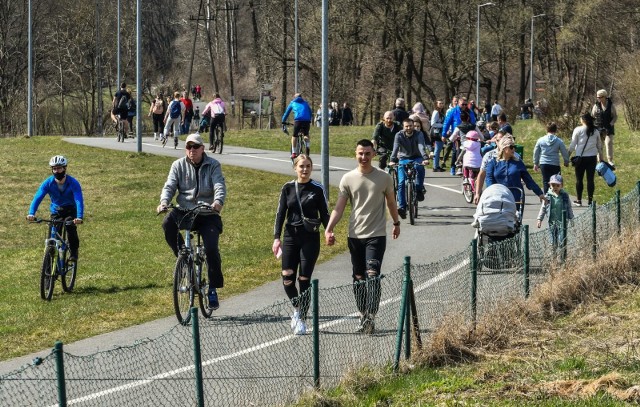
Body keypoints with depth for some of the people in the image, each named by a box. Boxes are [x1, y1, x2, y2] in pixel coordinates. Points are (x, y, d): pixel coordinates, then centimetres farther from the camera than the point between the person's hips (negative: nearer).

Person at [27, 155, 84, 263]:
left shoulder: (73, 183, -23)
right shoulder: (48, 183, -16)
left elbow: (79, 200, -33)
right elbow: (37, 198, -24)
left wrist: (79, 217, -49)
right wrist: (31, 213, -41)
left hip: (70, 210, -2)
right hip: (56, 212, 2)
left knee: (70, 225, -31)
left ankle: (73, 252, -15)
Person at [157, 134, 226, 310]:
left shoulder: (213, 165, 1)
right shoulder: (179, 165, 6)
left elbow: (220, 186, -12)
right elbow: (170, 186, -4)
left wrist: (218, 202, -35)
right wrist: (164, 201, -27)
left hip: (208, 215, -1)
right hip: (185, 212, 1)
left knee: (211, 249, -18)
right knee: (168, 223, -32)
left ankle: (213, 289, -1)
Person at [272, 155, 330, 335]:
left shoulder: (317, 189, 1)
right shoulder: (288, 188, 6)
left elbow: (324, 214, 3)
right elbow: (280, 213, 7)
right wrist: (276, 237, -2)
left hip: (310, 238, -2)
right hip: (290, 237, 2)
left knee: (304, 279, -4)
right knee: (287, 279, -5)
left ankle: (302, 319, 5)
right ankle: (297, 308, 23)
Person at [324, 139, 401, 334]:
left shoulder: (384, 178, 1)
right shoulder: (348, 179, 3)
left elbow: (391, 202, 16)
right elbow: (339, 207, 1)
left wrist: (396, 223, 24)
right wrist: (329, 229, -10)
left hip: (376, 235, -3)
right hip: (355, 235, 3)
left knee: (372, 275, -15)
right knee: (358, 278, 9)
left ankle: (371, 317, -20)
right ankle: (363, 315, 20)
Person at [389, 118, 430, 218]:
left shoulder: (418, 134, -11)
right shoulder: (399, 135, -10)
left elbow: (421, 147, -27)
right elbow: (396, 148, -23)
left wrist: (425, 158, -44)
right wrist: (392, 160, -40)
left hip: (416, 158, -1)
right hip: (404, 158, 1)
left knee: (419, 167, -36)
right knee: (401, 183, -15)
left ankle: (419, 189, -16)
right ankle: (402, 207, -13)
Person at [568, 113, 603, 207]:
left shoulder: (578, 130, -6)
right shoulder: (595, 131, 4)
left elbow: (572, 145, -4)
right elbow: (599, 145, 12)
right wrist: (601, 157, 22)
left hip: (581, 157, -3)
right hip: (592, 157, 3)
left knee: (579, 179, 6)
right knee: (590, 179, 5)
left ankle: (579, 200, 9)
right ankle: (590, 200, 6)